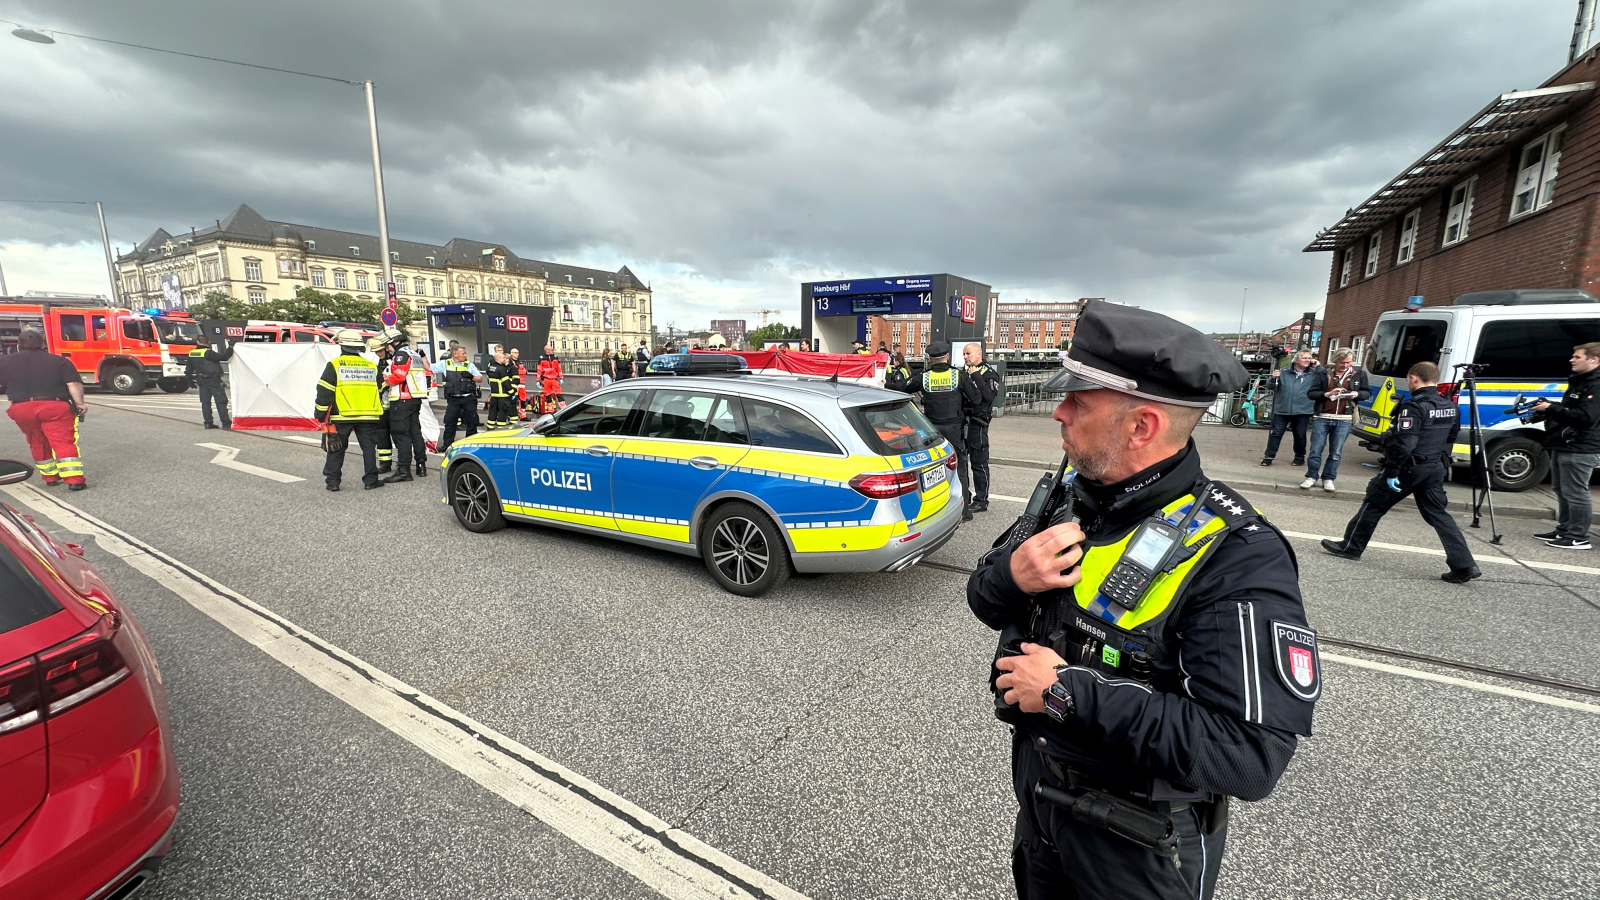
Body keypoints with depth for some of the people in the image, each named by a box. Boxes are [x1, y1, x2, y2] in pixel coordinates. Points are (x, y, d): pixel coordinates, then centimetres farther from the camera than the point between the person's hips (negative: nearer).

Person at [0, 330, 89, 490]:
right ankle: (74, 479, -16)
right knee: (64, 442, -6)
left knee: (37, 444, 20)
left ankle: (50, 477, 28)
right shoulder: (59, 361, -1)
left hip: (21, 410, 3)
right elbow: (74, 384, -11)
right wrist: (80, 403, -6)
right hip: (54, 407, -3)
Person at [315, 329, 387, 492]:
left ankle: (332, 481, 11)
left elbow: (324, 392, -6)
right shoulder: (372, 366, 9)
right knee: (369, 448, 6)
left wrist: (321, 413, 3)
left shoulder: (334, 365, -3)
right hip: (368, 416, 2)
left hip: (341, 417, -2)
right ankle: (370, 480, 6)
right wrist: (379, 416, 21)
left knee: (336, 449, 8)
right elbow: (379, 392, 14)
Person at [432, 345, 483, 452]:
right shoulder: (444, 364, 6)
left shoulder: (469, 365, 5)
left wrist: (471, 377, -12)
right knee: (449, 422, 3)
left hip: (469, 398, 0)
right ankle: (447, 444, 13)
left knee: (471, 422, 4)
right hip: (453, 399, 1)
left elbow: (480, 378, 5)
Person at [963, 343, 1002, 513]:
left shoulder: (989, 373, -5)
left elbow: (989, 396, -21)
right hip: (962, 421, 7)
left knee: (979, 463, -1)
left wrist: (976, 376, -18)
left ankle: (981, 501, 7)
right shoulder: (965, 373, 16)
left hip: (977, 423, -7)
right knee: (959, 461, 12)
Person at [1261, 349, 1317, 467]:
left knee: (1300, 435, 9)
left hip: (1302, 411, 0)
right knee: (1276, 433, -1)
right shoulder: (1284, 372, 6)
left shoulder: (1314, 374, 6)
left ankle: (1299, 456, 24)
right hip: (1282, 410, 0)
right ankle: (1269, 456, 2)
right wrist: (1274, 378, -13)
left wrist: (1319, 367, -8)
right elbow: (1271, 387, 7)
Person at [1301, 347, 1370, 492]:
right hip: (1322, 418, -1)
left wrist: (1357, 394, -6)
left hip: (1343, 420, 1)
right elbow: (1310, 393, 0)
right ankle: (1312, 477, 12)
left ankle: (1328, 478, 17)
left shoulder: (1359, 374, 8)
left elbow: (1368, 392, 15)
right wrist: (1327, 394, -16)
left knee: (1336, 453, 6)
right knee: (1315, 450, 1)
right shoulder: (1323, 374, 2)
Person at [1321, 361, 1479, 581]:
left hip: (1410, 468, -8)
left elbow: (1404, 444, -24)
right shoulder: (1450, 407, 9)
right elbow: (1450, 440, 17)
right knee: (1438, 514, 10)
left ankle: (1351, 547, 14)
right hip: (1436, 469, 8)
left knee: (1374, 504, 6)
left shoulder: (1414, 406, -18)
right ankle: (1464, 565, 5)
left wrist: (1391, 472, -20)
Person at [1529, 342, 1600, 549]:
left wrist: (1551, 409, -18)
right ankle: (1564, 531, 23)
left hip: (1578, 450, -10)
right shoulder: (1579, 382, 18)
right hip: (1563, 446, 10)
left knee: (1575, 493, -6)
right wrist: (1547, 408, 8)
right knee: (1562, 491, 15)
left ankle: (1578, 538, 0)